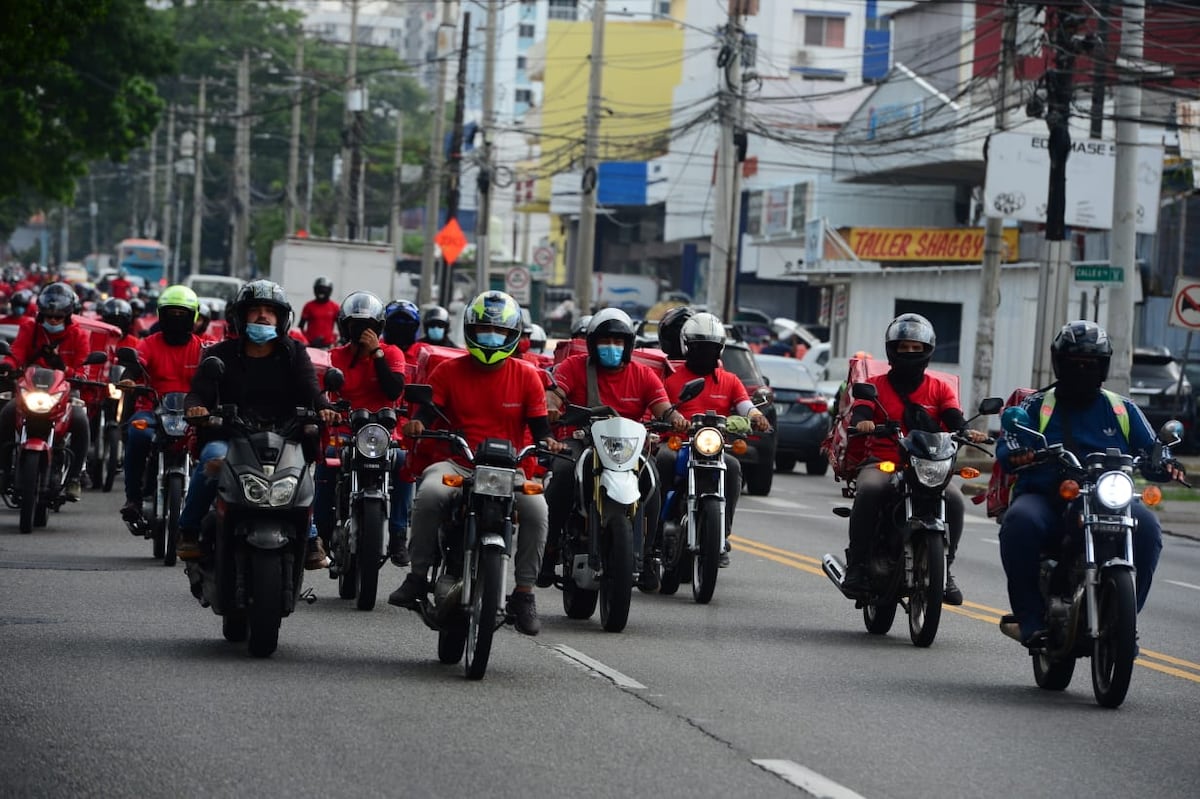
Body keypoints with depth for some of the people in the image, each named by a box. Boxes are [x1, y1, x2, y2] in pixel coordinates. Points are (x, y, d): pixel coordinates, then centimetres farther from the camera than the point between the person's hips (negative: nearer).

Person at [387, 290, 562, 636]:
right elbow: (427, 410, -1)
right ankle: (418, 576, -18)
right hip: (457, 464, 0)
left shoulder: (526, 376, 6)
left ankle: (524, 593, -18)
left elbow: (538, 425, 4)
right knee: (429, 493, -34)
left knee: (536, 508, -30)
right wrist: (416, 424, -25)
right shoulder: (448, 371, 6)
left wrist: (547, 441, -19)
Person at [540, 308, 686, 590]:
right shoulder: (575, 366, 5)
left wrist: (675, 417, -27)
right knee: (563, 471, -34)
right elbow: (554, 391, -12)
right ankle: (549, 548, -26)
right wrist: (551, 406, -37)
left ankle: (645, 555, -19)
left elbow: (662, 407, -2)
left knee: (650, 478, -29)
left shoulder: (644, 375, 10)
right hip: (582, 440, -1)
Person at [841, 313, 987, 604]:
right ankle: (856, 565, -28)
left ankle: (944, 569, -17)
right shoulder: (875, 385, 15)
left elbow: (954, 418, 1)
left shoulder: (940, 389, 17)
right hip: (882, 461, -1)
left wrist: (967, 432, -23)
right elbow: (859, 412, -4)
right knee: (870, 490, -36)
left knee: (953, 498, -30)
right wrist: (861, 422, -29)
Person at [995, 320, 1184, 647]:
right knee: (1020, 521, -35)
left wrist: (1165, 466, -11)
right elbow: (1006, 448, 1)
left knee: (1145, 526, -30)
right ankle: (1031, 618, -27)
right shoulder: (1036, 406, 13)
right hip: (1044, 497, -1)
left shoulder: (1123, 410, 18)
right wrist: (1017, 454, -24)